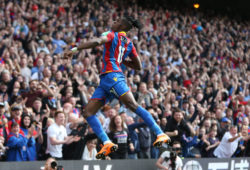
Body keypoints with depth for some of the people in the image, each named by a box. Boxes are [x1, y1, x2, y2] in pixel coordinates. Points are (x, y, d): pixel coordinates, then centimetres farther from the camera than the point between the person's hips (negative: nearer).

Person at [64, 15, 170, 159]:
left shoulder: (113, 35, 3)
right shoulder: (129, 43, 24)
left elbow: (97, 42, -18)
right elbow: (138, 66, 26)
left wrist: (75, 49, -19)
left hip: (112, 76, -9)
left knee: (133, 105, -19)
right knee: (88, 112, 2)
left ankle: (161, 134, -23)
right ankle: (107, 143, -9)